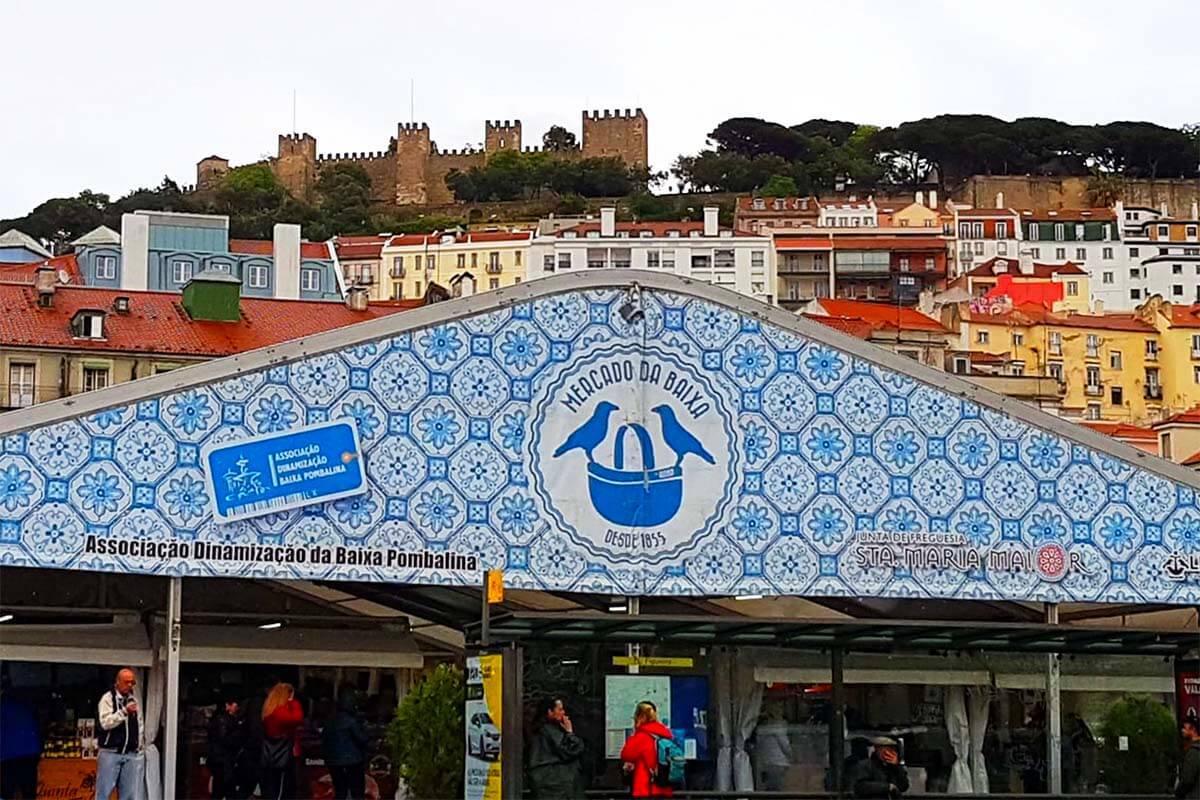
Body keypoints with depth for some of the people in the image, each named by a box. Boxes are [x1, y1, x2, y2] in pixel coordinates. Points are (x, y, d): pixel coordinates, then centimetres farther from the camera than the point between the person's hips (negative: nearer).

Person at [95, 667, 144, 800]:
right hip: (111, 753, -5)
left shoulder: (134, 699, 16)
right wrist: (124, 712, -25)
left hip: (132, 754, 5)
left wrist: (141, 744, 17)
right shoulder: (108, 698, -3)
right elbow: (105, 722, -17)